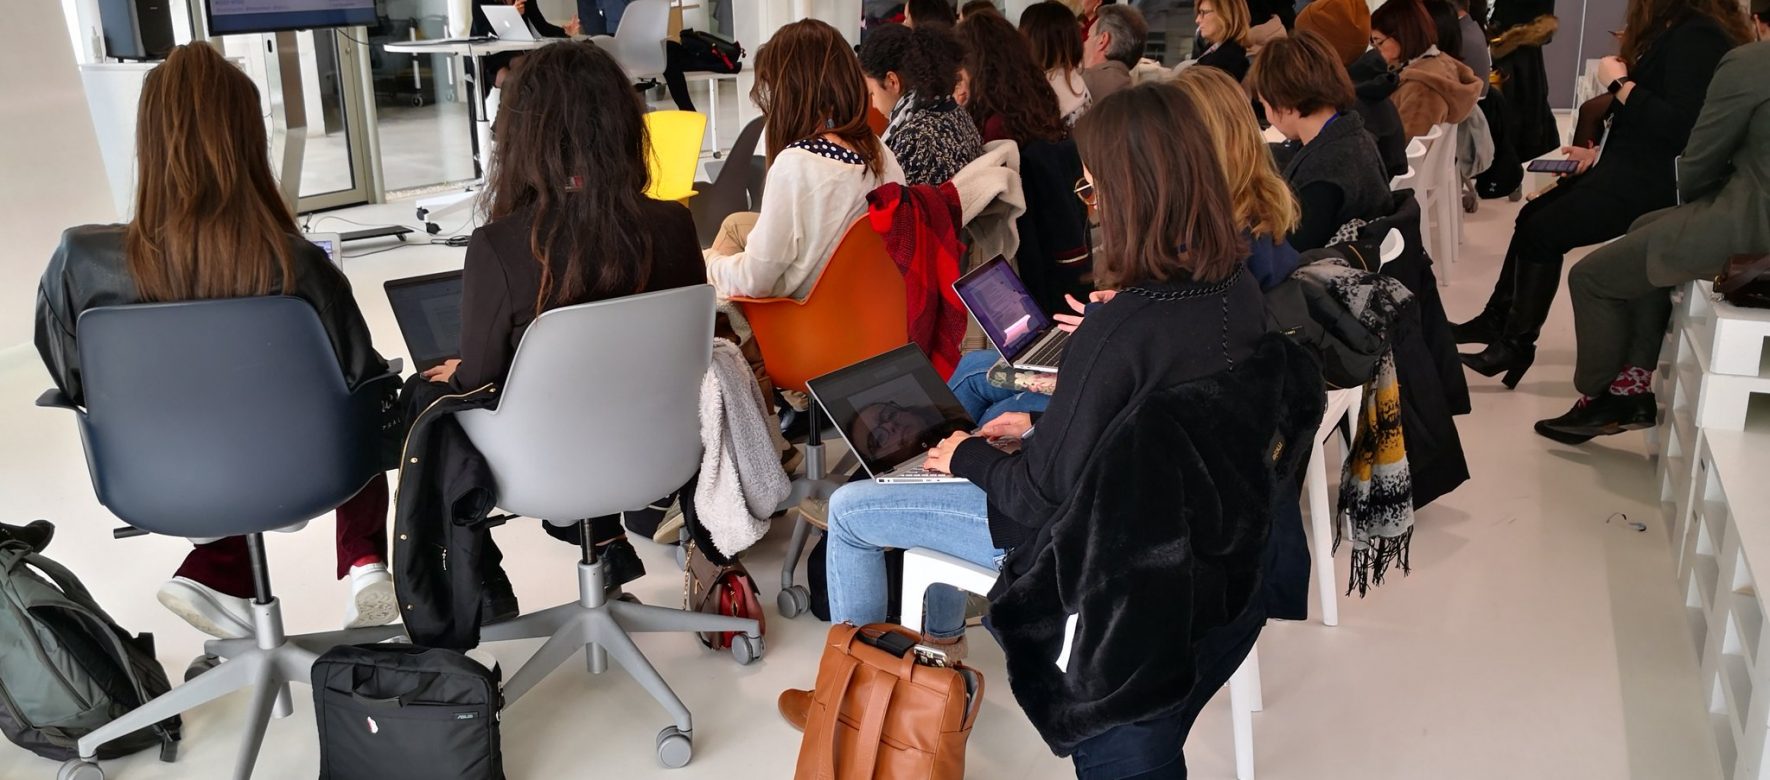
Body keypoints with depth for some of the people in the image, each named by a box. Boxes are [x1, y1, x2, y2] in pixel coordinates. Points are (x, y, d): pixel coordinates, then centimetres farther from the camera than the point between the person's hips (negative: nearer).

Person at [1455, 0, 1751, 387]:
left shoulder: (1698, 36, -19)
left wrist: (1619, 83, -21)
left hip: (1654, 181, -10)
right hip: (1632, 167, 10)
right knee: (1532, 215, 10)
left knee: (1542, 231, -10)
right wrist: (1599, 154, 8)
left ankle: (1517, 344, 3)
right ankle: (1497, 319, 19)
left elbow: (1680, 128, -29)